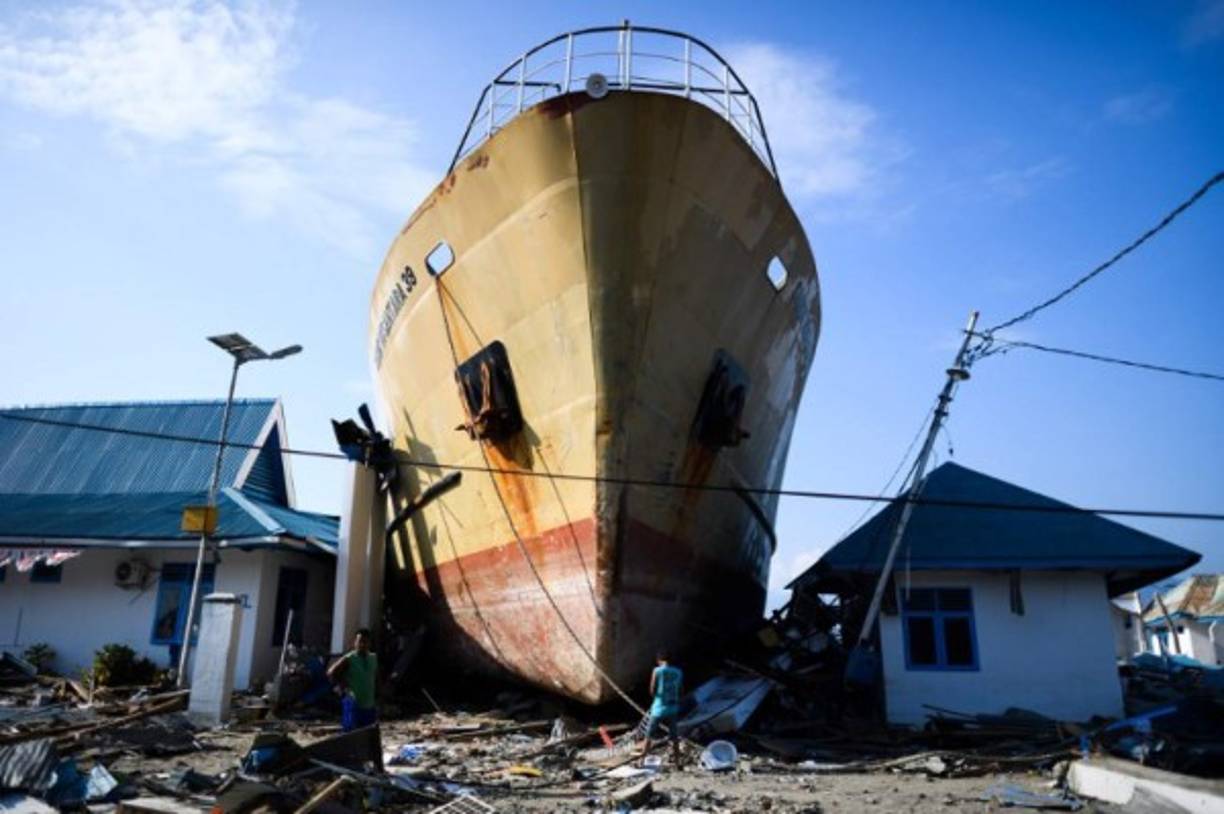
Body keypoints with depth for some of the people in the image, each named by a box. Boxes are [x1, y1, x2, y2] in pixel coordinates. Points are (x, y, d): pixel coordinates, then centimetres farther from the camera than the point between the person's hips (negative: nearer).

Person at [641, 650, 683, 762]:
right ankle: (677, 762, 16)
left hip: (659, 709, -3)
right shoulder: (678, 672, 2)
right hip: (673, 709, 3)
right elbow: (680, 691, 8)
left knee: (648, 736, 6)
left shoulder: (657, 671, -10)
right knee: (674, 738, 13)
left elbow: (652, 691, -7)